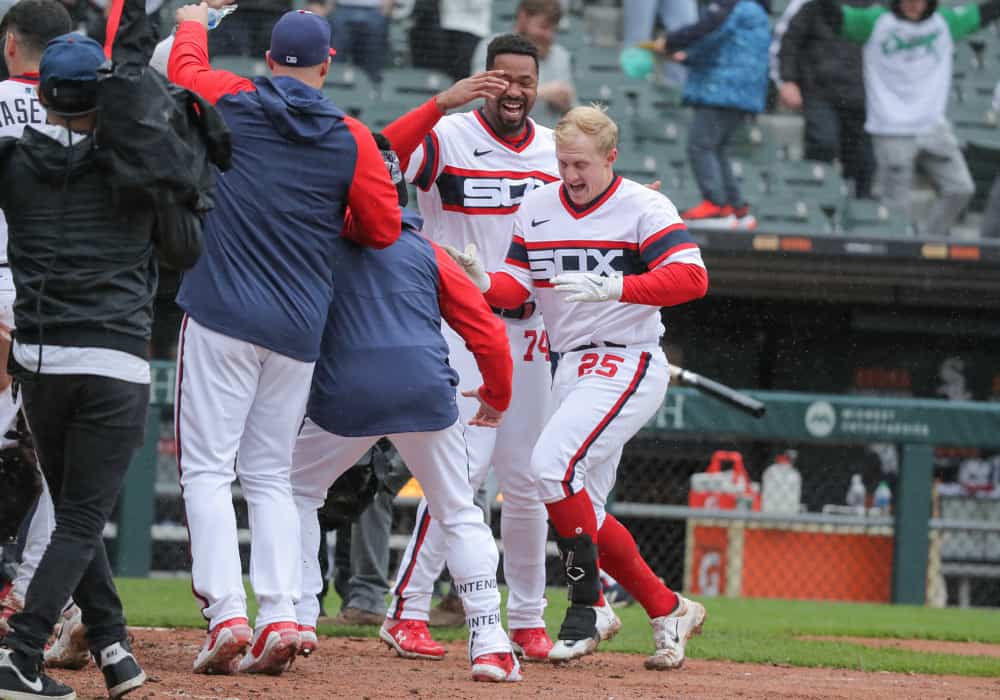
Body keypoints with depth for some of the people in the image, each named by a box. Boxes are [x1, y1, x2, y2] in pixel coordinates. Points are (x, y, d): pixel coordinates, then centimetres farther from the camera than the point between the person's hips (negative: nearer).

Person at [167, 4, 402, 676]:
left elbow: (184, 66, 20)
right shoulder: (352, 139, 1)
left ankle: (227, 616, -17)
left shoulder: (233, 103, 0)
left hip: (221, 316, -3)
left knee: (208, 468, -3)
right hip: (299, 328, 3)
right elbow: (383, 228, 2)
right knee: (270, 475, 12)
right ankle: (281, 617, -2)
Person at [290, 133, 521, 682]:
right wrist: (496, 395, 27)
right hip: (426, 390, 2)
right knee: (459, 515, 13)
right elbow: (487, 331, 14)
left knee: (297, 492, 21)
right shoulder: (427, 252, 18)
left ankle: (298, 616, 9)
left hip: (344, 394, -2)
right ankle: (489, 644, 1)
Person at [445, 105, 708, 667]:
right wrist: (486, 284, -15)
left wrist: (612, 287, -31)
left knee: (553, 463, -25)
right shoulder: (538, 208, 11)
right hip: (570, 366, 8)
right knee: (582, 513, 6)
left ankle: (588, 605, -15)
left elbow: (691, 278, -20)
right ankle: (669, 611, 18)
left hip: (627, 364, -8)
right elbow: (518, 285, 8)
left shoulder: (644, 208, -8)